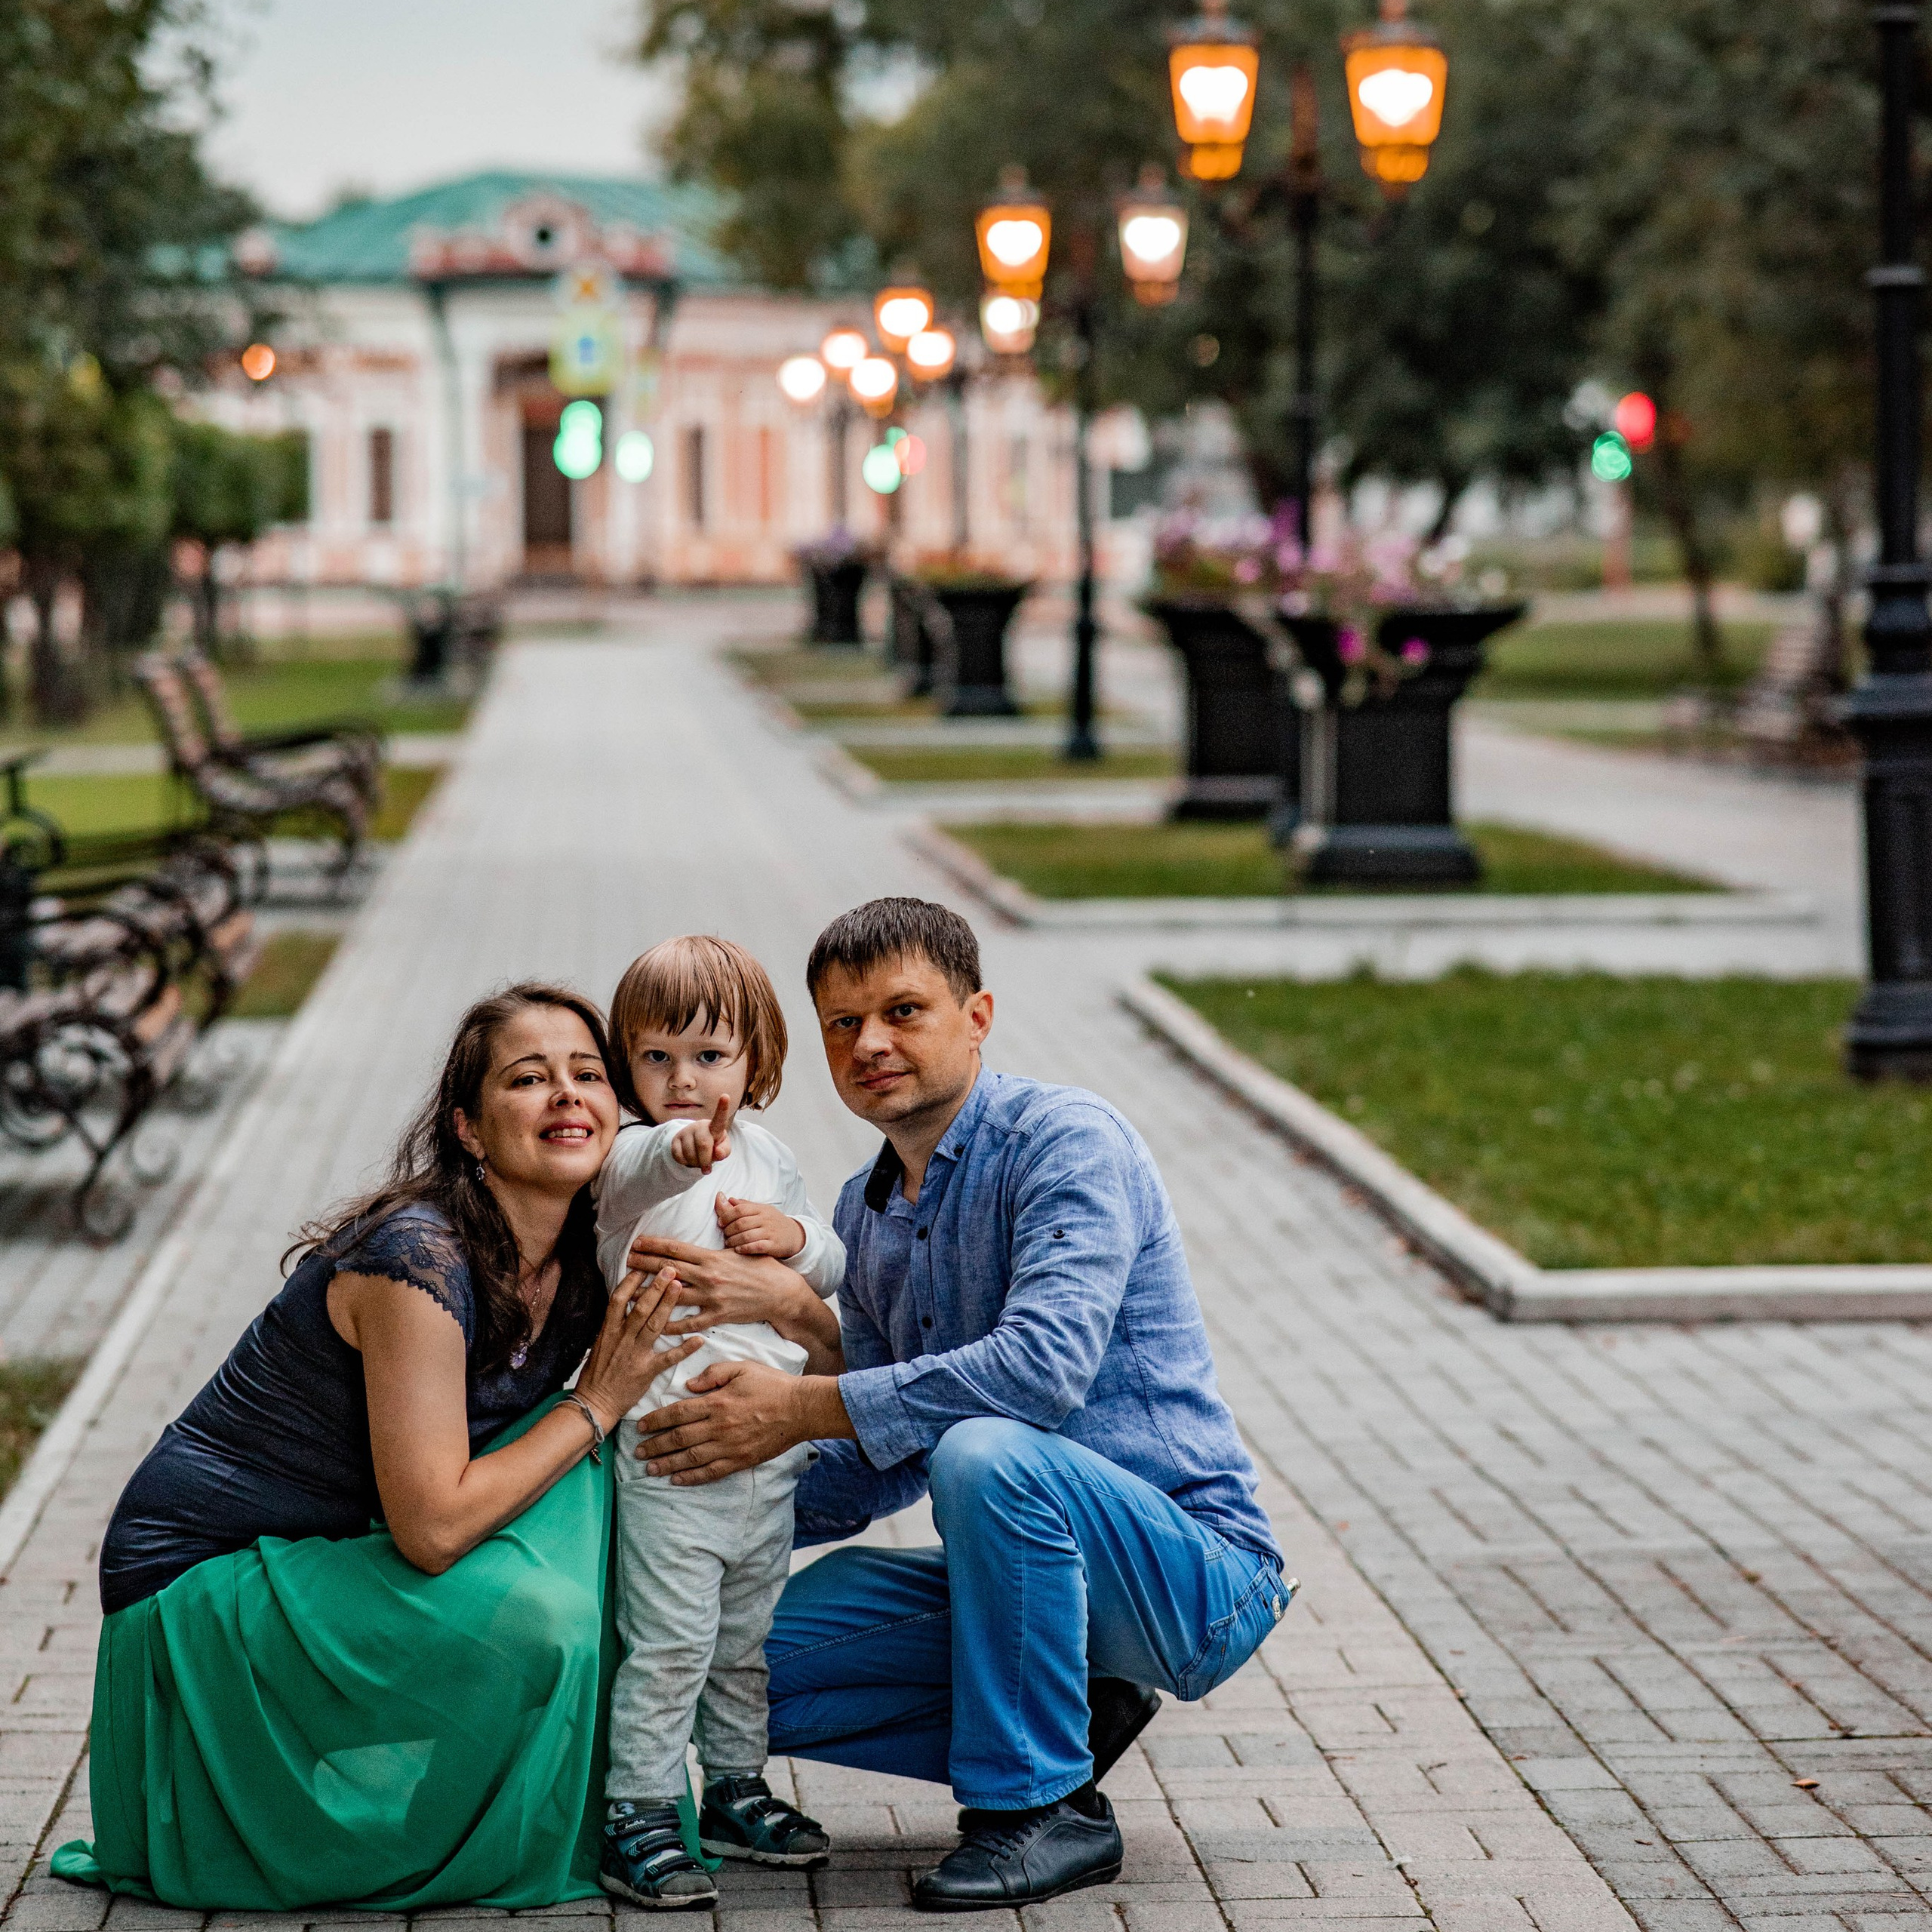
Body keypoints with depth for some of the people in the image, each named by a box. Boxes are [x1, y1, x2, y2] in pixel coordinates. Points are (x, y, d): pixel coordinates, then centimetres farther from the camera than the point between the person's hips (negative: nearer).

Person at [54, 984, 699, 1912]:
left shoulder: (581, 1272, 0)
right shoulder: (418, 1260, -25)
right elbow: (431, 1528, -27)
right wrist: (596, 1405, -18)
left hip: (333, 1565, 8)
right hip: (198, 1585, -8)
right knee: (523, 1617, -27)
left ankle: (609, 1810, 3)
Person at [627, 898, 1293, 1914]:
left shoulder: (1066, 1138, -14)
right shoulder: (864, 1214, 11)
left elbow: (1048, 1364, -30)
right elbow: (882, 1468, 16)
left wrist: (802, 1408, -27)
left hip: (1195, 1574, -8)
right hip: (1025, 1556, 8)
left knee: (986, 1453, -36)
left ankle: (1046, 1804, -19)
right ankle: (1067, 1716, 5)